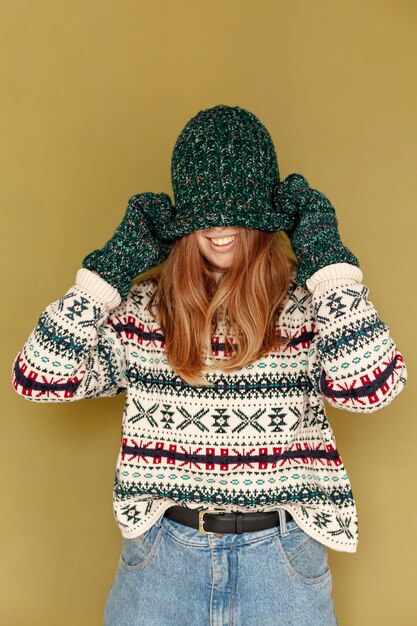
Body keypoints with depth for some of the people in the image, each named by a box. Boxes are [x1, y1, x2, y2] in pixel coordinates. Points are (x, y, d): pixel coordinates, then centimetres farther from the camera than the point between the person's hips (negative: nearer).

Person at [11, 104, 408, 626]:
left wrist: (328, 259, -15)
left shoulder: (307, 301, -5)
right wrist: (109, 271, -10)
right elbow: (38, 379, -8)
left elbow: (372, 388, -21)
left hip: (282, 561, 0)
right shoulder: (141, 307, -2)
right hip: (159, 553, 1)